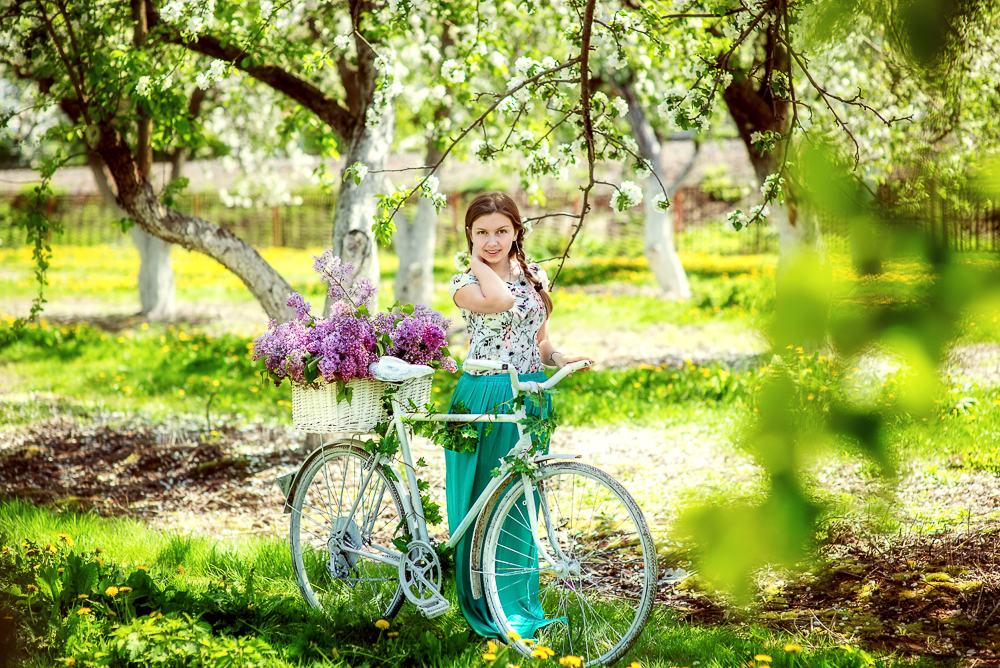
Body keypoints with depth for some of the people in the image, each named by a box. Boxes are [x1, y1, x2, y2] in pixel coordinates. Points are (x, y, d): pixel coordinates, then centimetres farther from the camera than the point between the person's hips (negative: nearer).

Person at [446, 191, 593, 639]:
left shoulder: (535, 278, 11)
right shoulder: (465, 283, -3)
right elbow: (499, 300, -25)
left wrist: (559, 359, -3)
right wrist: (477, 262, -9)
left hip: (530, 398, 4)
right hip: (483, 398, -4)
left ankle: (521, 605, 19)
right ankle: (485, 611, 9)